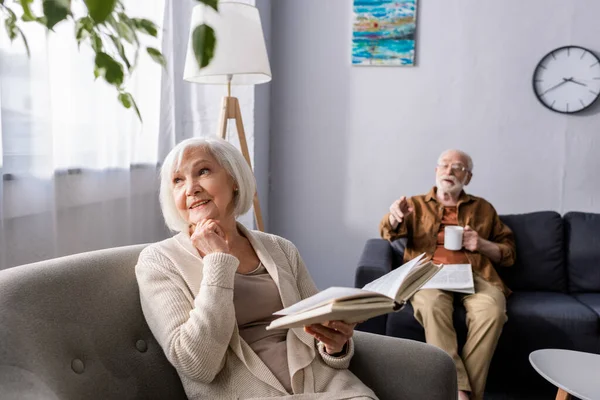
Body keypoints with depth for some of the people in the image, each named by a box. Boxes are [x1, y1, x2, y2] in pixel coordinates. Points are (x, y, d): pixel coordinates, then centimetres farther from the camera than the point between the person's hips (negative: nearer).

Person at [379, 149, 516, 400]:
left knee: (492, 310, -33)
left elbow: (509, 253, 23)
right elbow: (389, 232, 3)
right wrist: (394, 218, -22)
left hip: (473, 274, 1)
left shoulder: (483, 209, 24)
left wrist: (482, 245, 1)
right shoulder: (416, 204, 22)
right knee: (432, 306, -37)